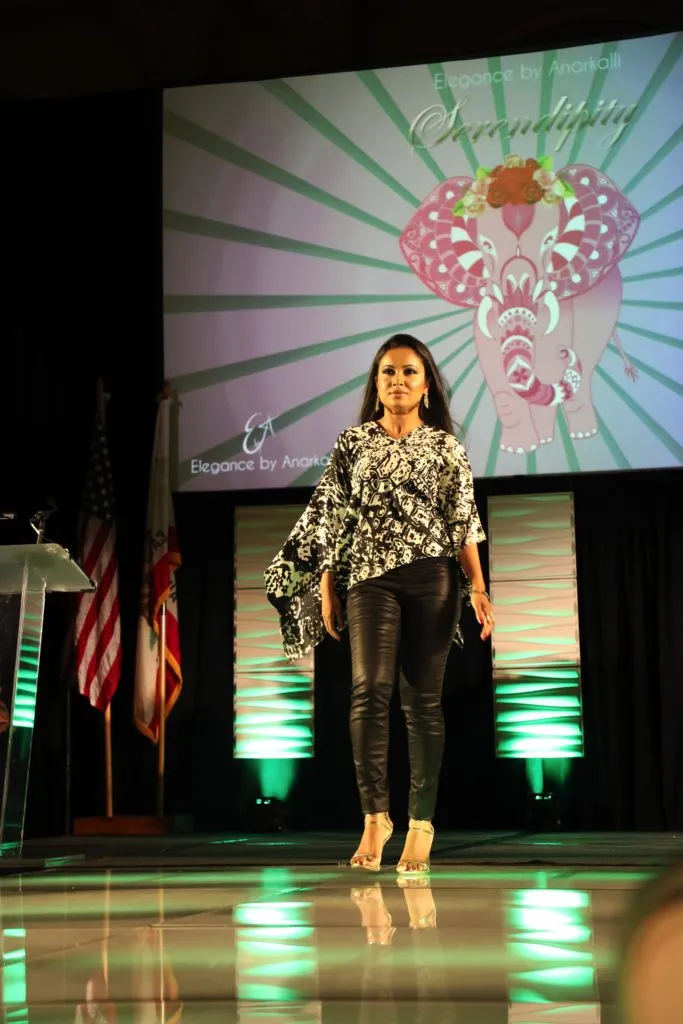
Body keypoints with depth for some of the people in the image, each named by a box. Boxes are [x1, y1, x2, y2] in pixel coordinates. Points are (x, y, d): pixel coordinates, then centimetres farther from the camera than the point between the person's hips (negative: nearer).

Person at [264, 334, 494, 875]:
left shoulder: (446, 446, 7)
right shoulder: (353, 443, 10)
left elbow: (463, 523, 4)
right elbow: (334, 519, 9)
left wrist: (478, 589, -5)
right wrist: (326, 588, 5)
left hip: (432, 577, 0)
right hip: (369, 578, 0)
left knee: (423, 699, 1)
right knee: (370, 690, -15)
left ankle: (421, 823, 8)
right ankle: (375, 815, -10)